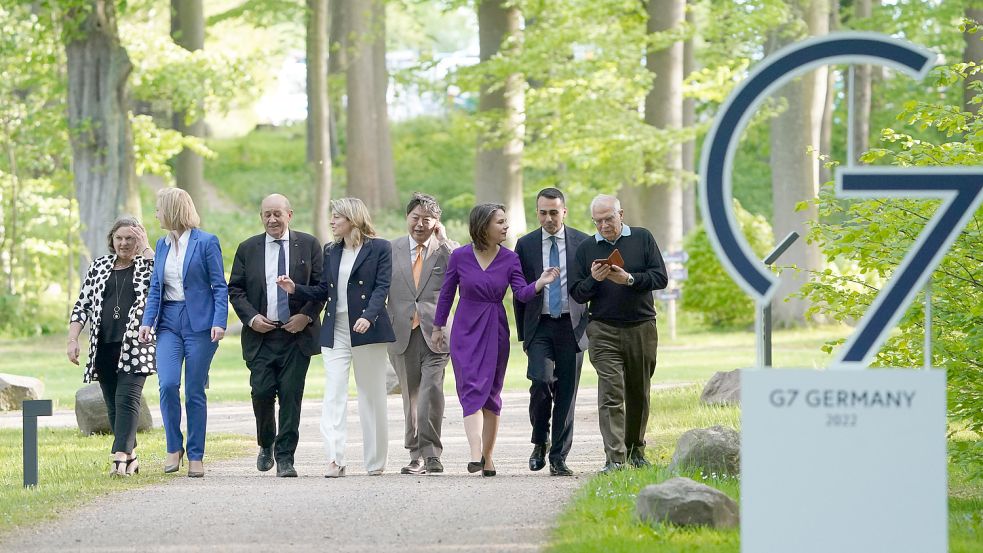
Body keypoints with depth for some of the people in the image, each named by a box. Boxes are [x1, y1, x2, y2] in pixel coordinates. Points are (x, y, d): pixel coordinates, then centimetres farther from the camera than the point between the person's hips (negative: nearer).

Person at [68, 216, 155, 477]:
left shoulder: (146, 264, 6)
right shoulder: (99, 266, 13)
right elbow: (82, 305, 12)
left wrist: (145, 248, -8)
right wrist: (73, 339, 1)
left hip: (135, 345, -4)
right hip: (104, 347, 4)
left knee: (127, 398, -16)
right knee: (113, 404, 5)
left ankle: (120, 457, -23)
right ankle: (131, 457, 14)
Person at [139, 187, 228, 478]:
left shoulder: (206, 242, -4)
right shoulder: (162, 244, 13)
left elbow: (220, 287, -4)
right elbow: (155, 287, 15)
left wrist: (219, 322, -15)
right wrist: (147, 321, 2)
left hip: (199, 323, -4)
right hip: (169, 322, 4)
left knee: (195, 391, 0)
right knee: (168, 384, -13)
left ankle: (196, 455, 8)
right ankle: (174, 447, 2)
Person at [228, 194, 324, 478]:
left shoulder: (309, 245, 6)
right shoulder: (248, 249, 9)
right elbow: (235, 289, 9)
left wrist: (306, 315, -9)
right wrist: (251, 317, -7)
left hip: (297, 334, -1)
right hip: (261, 334, 1)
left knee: (291, 396, -4)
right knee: (262, 392, -7)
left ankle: (285, 458, 1)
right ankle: (266, 445, 19)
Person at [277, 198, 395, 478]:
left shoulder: (379, 249, -1)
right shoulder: (331, 251, 15)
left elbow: (382, 287, -9)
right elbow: (323, 290, 16)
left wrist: (369, 317, -24)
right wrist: (295, 289, -1)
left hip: (366, 329, -4)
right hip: (335, 331, 4)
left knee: (372, 396, 4)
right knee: (334, 394, -8)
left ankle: (375, 462, 12)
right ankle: (334, 459, -16)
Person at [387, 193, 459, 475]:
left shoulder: (446, 249, 6)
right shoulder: (392, 250, 11)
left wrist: (444, 240, -10)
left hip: (435, 334, -2)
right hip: (403, 333, 2)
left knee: (432, 390, -17)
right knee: (411, 396, 6)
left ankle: (431, 452, -15)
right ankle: (416, 455, 13)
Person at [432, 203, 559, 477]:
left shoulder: (509, 259, -1)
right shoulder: (460, 256, -5)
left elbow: (522, 293, -10)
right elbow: (447, 293, 5)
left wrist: (540, 283, -30)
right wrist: (438, 327, 11)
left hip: (495, 331, 2)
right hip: (466, 331, -2)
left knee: (491, 393, 7)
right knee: (472, 389, -12)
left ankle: (488, 455, 14)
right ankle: (475, 455, -23)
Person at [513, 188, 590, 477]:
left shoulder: (582, 243, 3)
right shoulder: (526, 245, 5)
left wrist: (593, 326, 4)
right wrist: (522, 333, 6)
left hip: (572, 326, 0)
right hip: (540, 326, 0)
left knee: (566, 393, 0)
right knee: (541, 381, -18)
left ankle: (559, 458, 5)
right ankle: (540, 442, 4)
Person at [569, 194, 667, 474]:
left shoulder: (642, 239, 5)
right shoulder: (586, 248, 7)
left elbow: (660, 278, -2)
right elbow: (577, 294, 7)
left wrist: (629, 279, -17)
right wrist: (593, 280, -13)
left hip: (642, 328, 1)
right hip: (604, 332, -1)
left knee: (639, 393, 9)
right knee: (611, 393, -12)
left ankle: (635, 451, 25)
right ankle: (614, 458, -18)